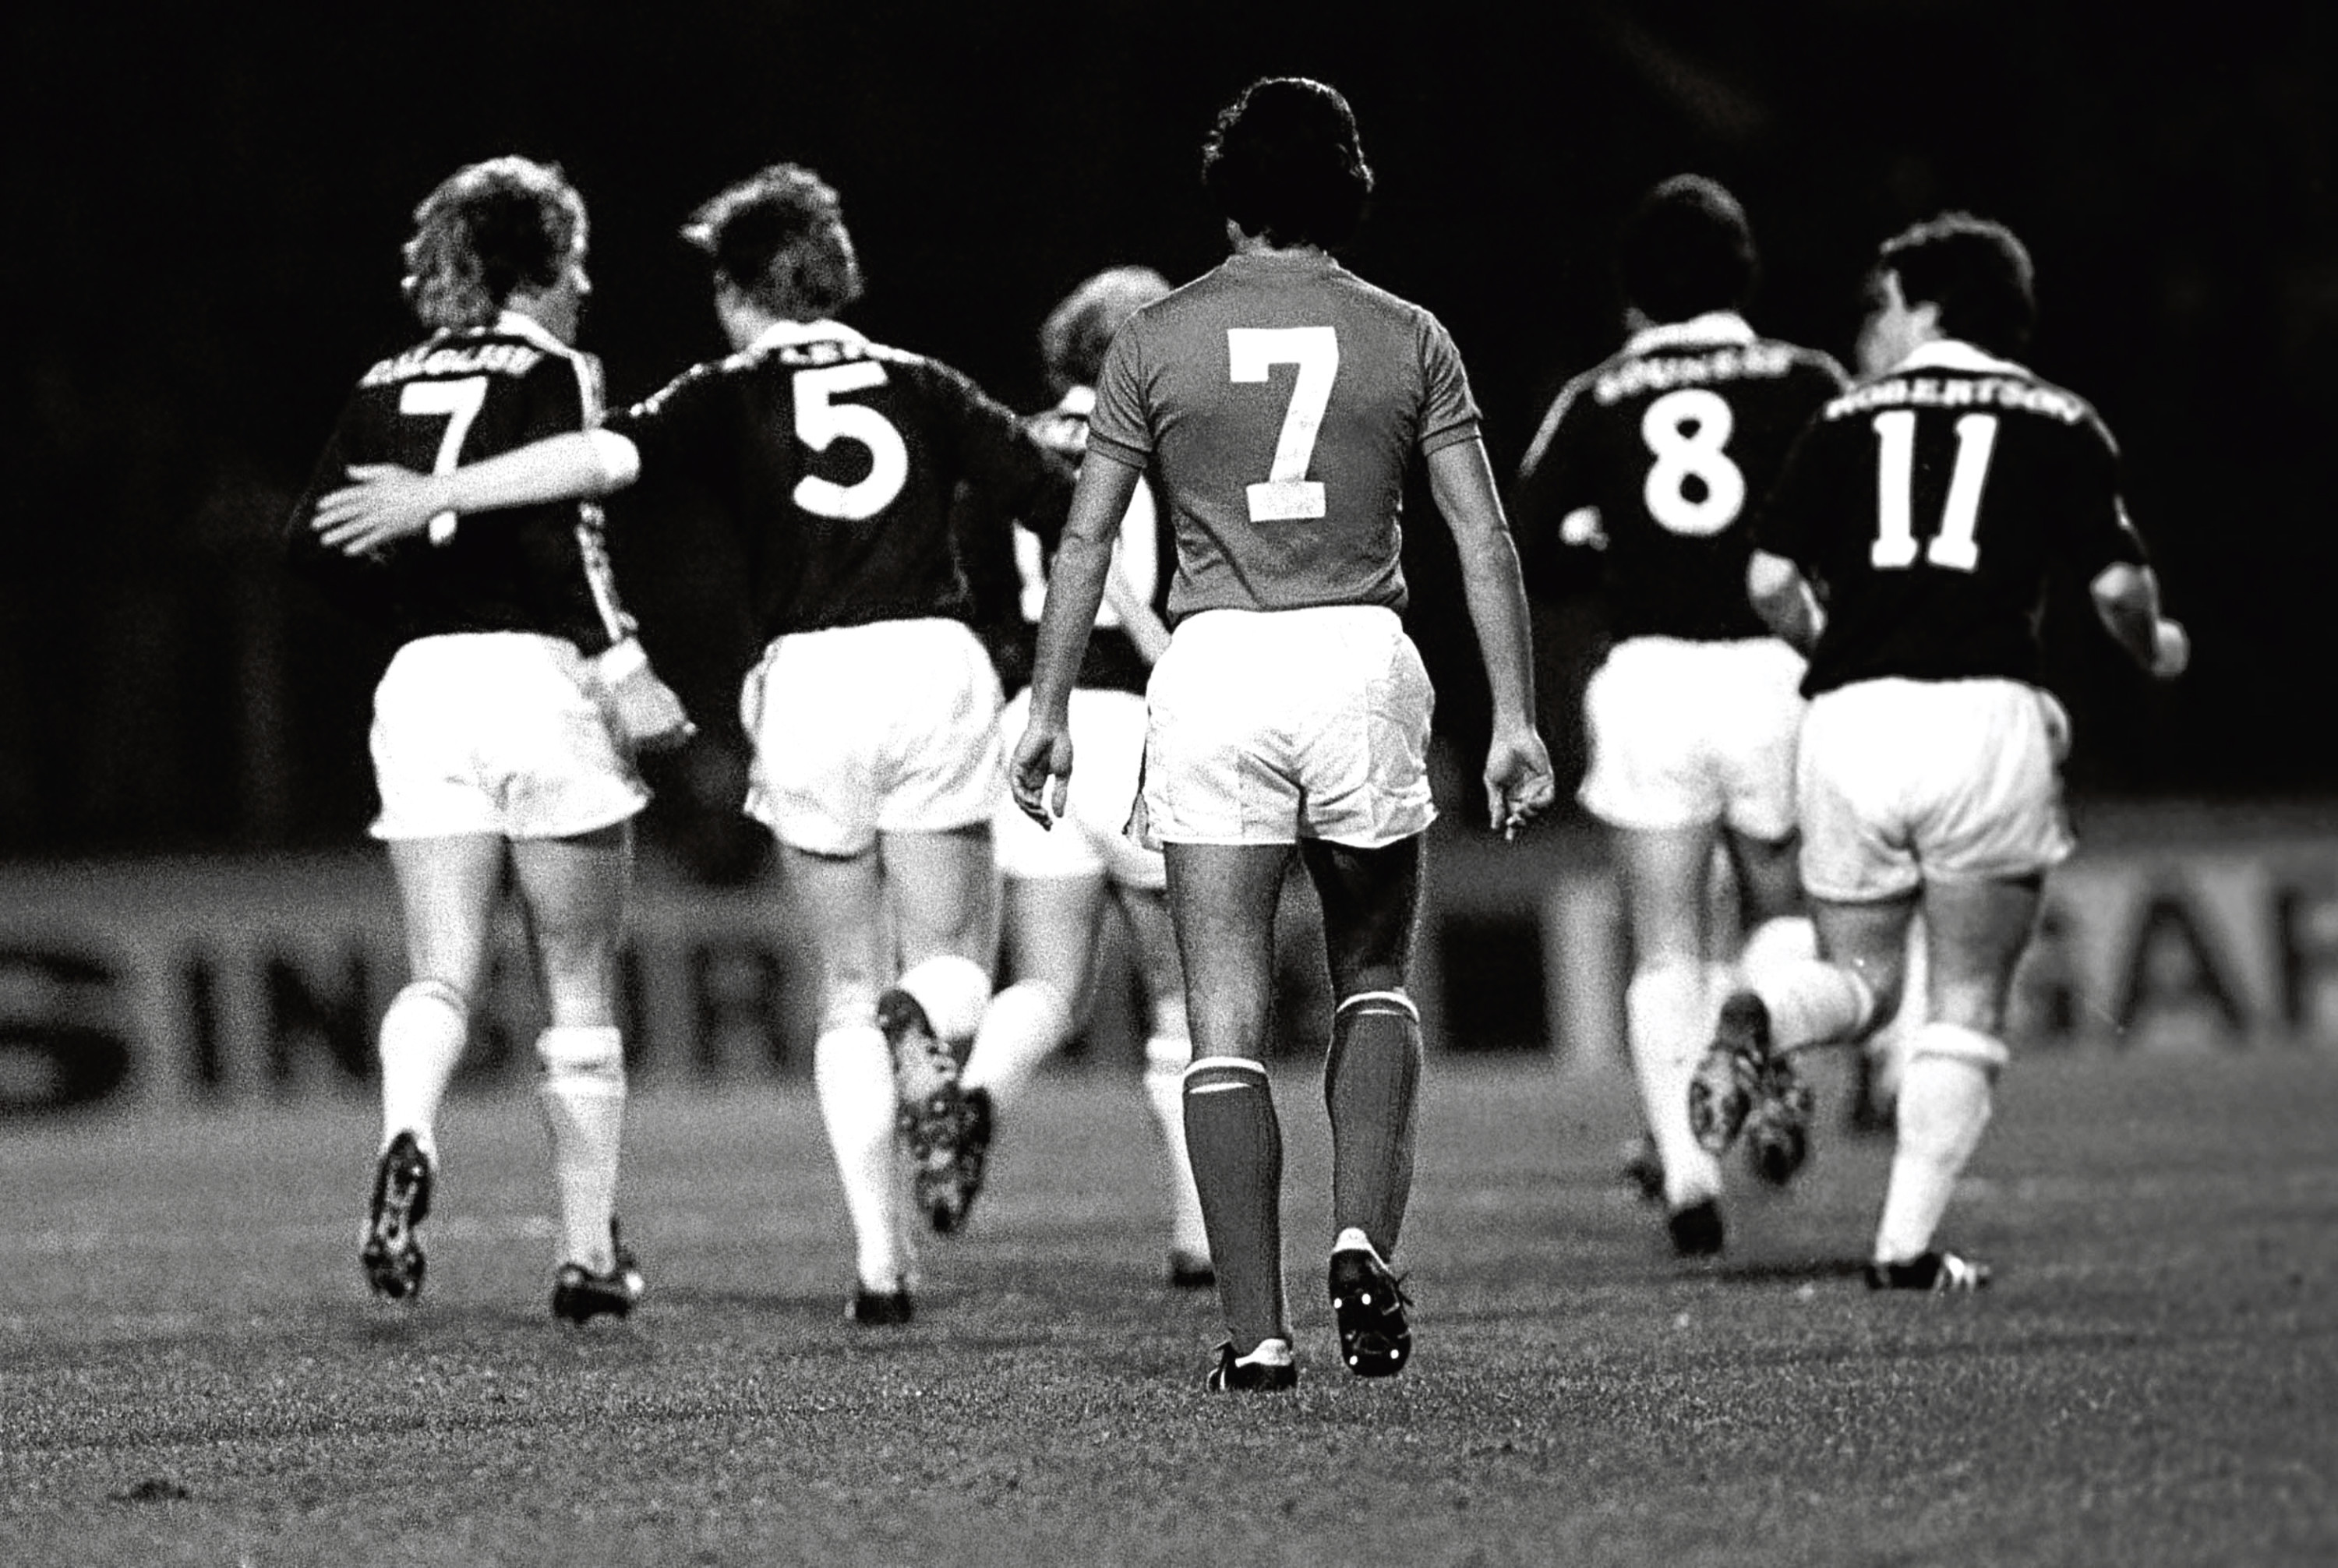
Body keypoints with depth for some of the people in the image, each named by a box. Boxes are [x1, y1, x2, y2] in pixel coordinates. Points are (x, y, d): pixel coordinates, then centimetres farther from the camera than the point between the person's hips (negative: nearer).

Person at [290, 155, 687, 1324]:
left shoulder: (388, 386, 12)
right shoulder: (551, 373, -3)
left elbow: (316, 540, 5)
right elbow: (550, 526, -18)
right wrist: (620, 662, -14)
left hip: (419, 688, 4)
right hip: (540, 676, -4)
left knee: (441, 975, -1)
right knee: (581, 992, 9)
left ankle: (407, 1142, -33)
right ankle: (587, 1254, 13)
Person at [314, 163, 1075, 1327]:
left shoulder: (733, 397, 8)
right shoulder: (923, 388, 14)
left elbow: (605, 456, -9)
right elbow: (1069, 506, 10)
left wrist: (434, 495, -10)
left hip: (811, 679, -1)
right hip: (939, 665, 1)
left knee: (850, 990, 11)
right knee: (952, 963, 14)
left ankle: (880, 1259, 1)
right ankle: (928, 1031, -25)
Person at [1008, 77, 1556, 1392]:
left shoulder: (1157, 342, 5)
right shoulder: (1409, 340, 6)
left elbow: (1087, 541, 5)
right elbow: (1485, 537, 3)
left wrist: (1049, 710, 11)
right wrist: (1516, 719, 6)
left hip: (1214, 665, -1)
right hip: (1364, 654, 1)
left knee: (1228, 1021, 1)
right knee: (1375, 976, 19)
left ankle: (1256, 1332, -3)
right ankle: (1364, 1241, -2)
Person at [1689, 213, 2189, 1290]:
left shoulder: (1849, 421, 14)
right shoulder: (2059, 426, 10)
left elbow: (1771, 582, 6)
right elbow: (2117, 584, 0)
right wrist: (2154, 648, 22)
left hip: (1848, 719, 2)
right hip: (1983, 710, -2)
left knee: (1860, 978, 18)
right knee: (1966, 1007, 9)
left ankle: (1760, 1023, -15)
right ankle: (1908, 1244, -1)